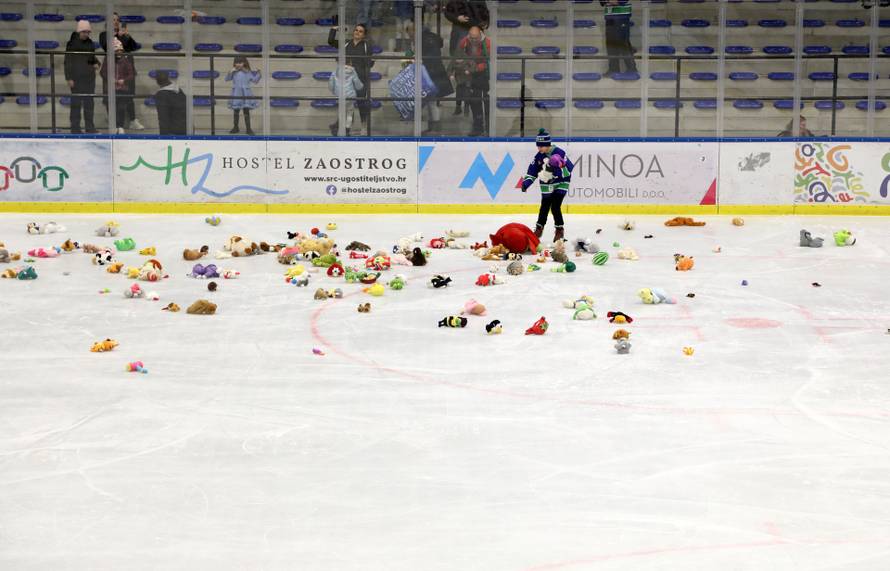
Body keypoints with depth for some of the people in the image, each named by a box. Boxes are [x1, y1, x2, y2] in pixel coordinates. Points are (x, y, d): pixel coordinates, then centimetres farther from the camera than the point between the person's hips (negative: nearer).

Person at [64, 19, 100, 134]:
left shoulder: (89, 43, 9)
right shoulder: (72, 44, -7)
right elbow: (67, 61, -7)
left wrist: (96, 63, -1)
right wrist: (69, 78, -12)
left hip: (89, 77, 6)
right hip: (77, 77, -6)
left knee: (89, 102, 10)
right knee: (76, 103, -2)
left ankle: (90, 127, 16)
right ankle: (75, 128, 2)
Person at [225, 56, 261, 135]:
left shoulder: (248, 72, 0)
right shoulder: (234, 72, 1)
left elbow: (255, 80, 4)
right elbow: (227, 79, -4)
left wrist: (258, 74, -11)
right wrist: (231, 72, -15)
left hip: (245, 95, -1)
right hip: (236, 95, 1)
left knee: (246, 111, 0)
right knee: (236, 111, 10)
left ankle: (248, 129, 5)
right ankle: (236, 127, 22)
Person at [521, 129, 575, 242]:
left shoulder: (559, 153, -19)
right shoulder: (539, 156, -1)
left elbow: (569, 168, -23)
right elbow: (532, 171, 5)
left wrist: (557, 169, -37)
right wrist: (526, 183, -5)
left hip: (560, 183, -5)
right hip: (546, 185, 5)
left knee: (555, 207, -13)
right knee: (544, 207, 11)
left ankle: (560, 230, 2)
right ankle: (539, 228, 29)